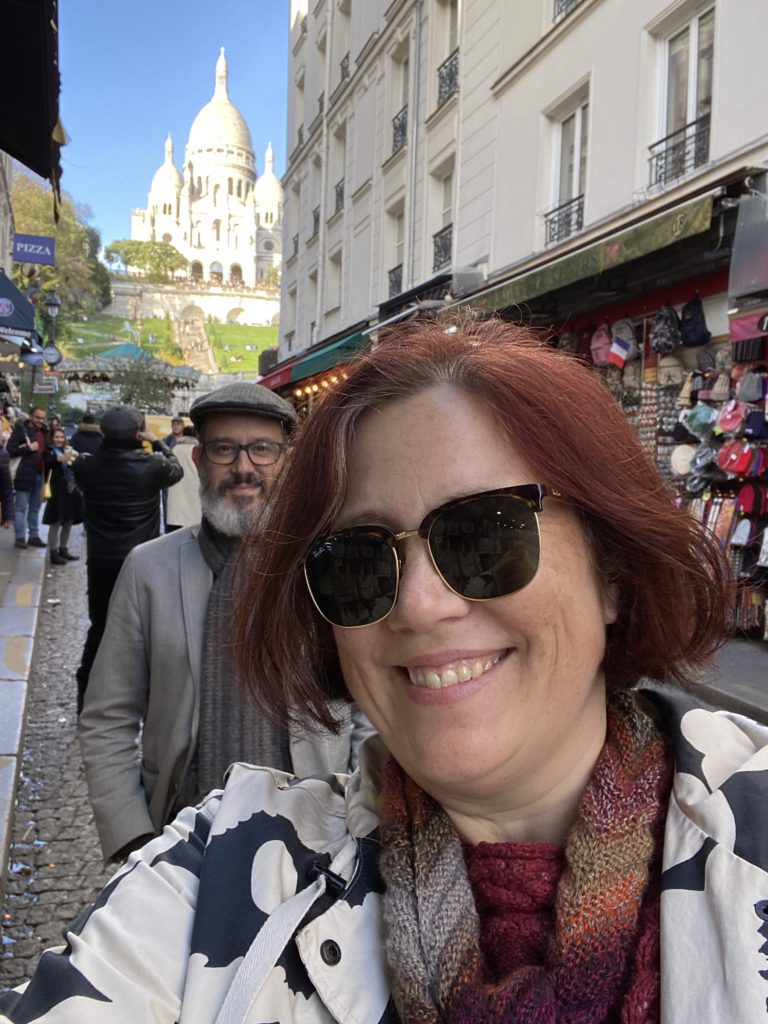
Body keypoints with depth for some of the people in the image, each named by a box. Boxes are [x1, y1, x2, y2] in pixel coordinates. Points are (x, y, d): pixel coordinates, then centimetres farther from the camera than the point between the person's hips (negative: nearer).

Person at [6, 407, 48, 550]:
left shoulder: (44, 431, 12)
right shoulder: (21, 430, -7)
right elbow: (9, 450, -12)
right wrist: (28, 448, -18)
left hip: (39, 474, 6)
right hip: (25, 474, -6)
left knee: (35, 508, 13)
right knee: (21, 507, 0)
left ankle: (34, 536, 19)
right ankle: (20, 537, 4)